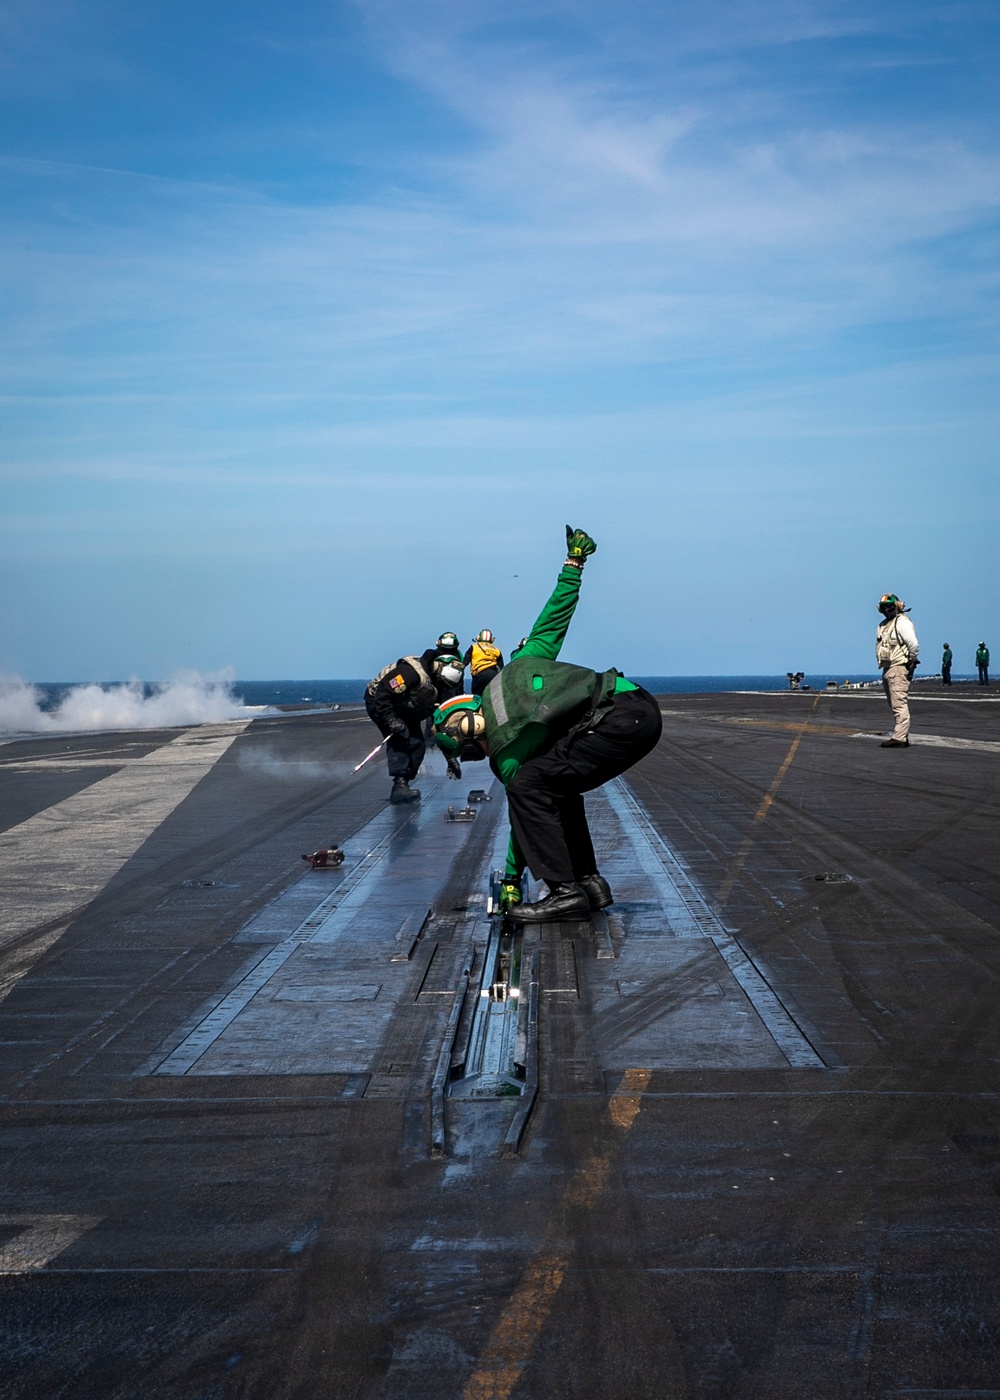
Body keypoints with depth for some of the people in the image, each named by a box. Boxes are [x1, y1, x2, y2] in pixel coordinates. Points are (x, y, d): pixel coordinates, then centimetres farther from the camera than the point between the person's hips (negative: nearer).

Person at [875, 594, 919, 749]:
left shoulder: (902, 622, -10)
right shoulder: (883, 625, 19)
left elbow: (914, 644, -19)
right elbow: (879, 646, 27)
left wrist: (911, 661, -11)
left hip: (899, 668, -10)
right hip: (887, 669, 10)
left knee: (899, 704, -13)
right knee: (895, 705, 12)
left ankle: (899, 737, -16)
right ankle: (903, 736, 16)